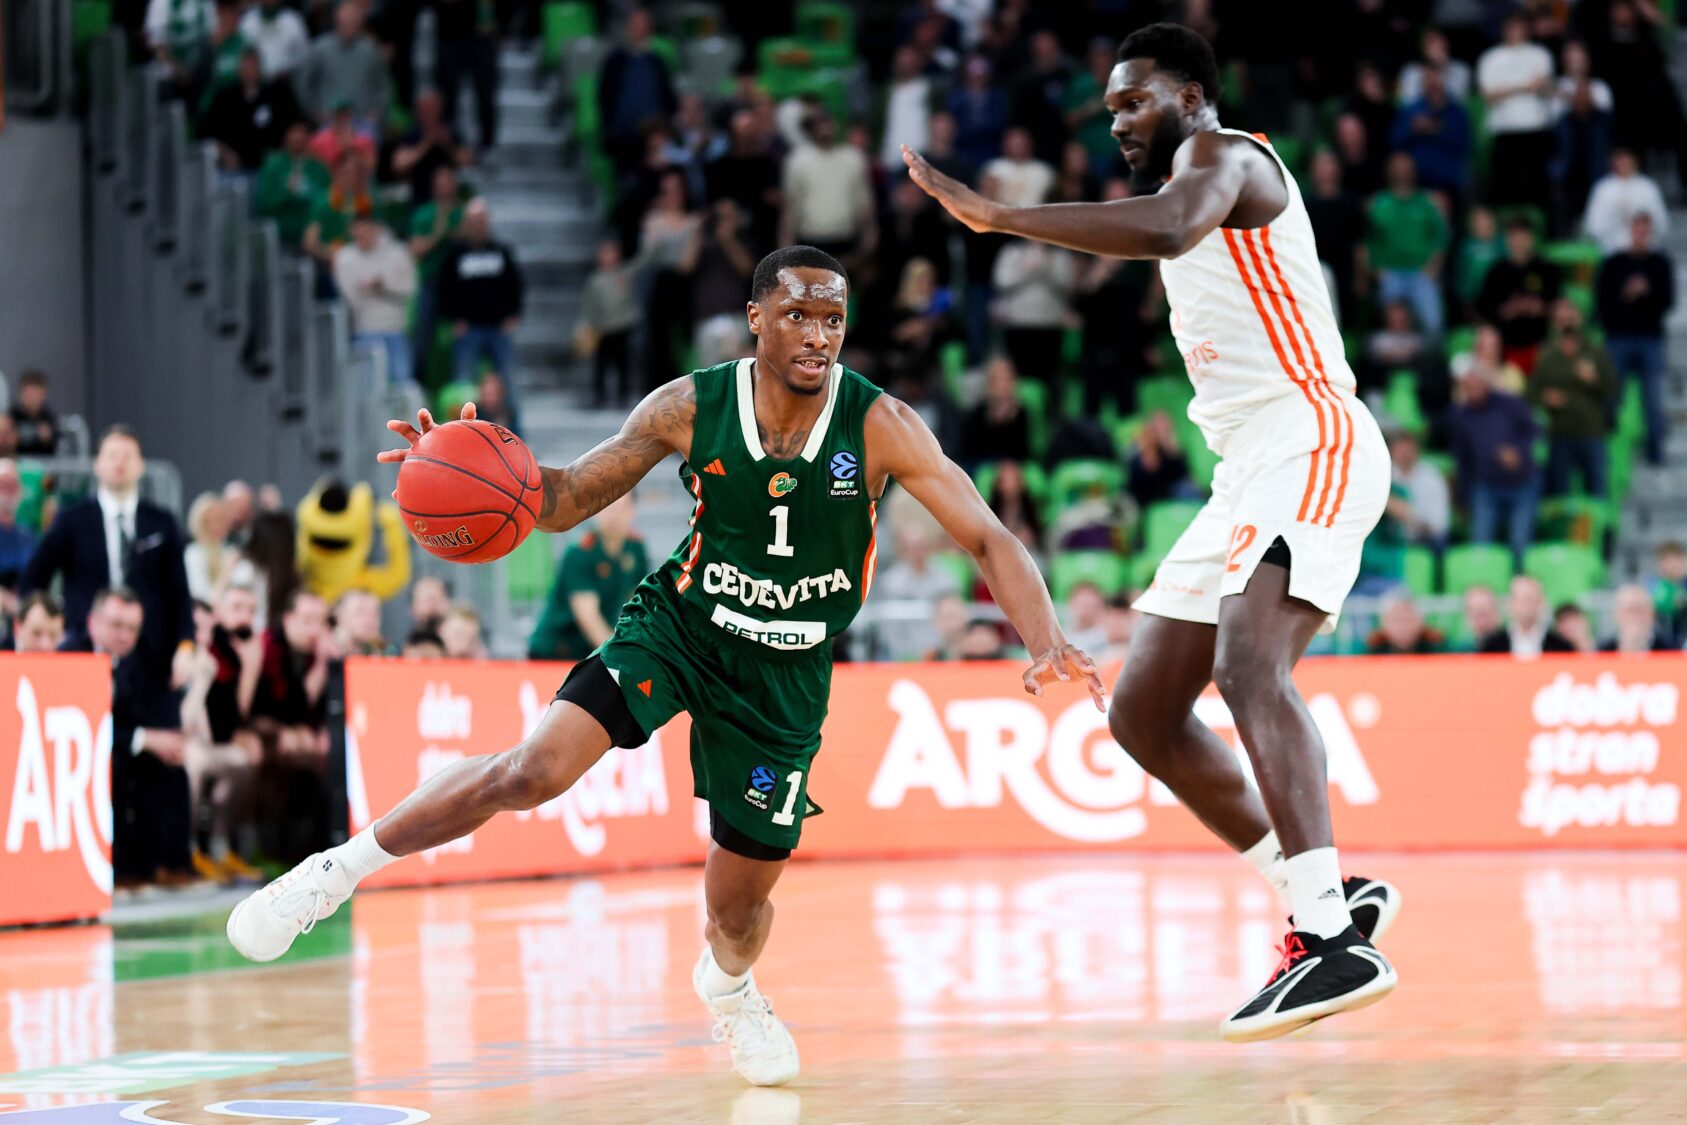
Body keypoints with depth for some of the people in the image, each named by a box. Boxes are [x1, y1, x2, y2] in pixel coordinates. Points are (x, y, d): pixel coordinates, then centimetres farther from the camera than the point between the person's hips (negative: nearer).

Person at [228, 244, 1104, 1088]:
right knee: (533, 770, -24)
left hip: (787, 670, 1)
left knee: (739, 903, 5)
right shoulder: (691, 407, -14)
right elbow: (567, 501, -5)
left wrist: (1046, 645, -34)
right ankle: (339, 869, -7)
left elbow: (988, 540, -18)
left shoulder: (879, 426, -18)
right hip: (678, 625, -1)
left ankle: (728, 987, 44)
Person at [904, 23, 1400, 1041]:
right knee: (1144, 711, 9)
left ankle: (1333, 943, -42)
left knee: (1248, 663, -31)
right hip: (1248, 474, 11)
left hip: (1311, 447, -11)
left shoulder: (1219, 153, -6)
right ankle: (1327, 897, 14)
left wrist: (994, 214, -31)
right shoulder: (1188, 184, 25)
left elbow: (1168, 228, -29)